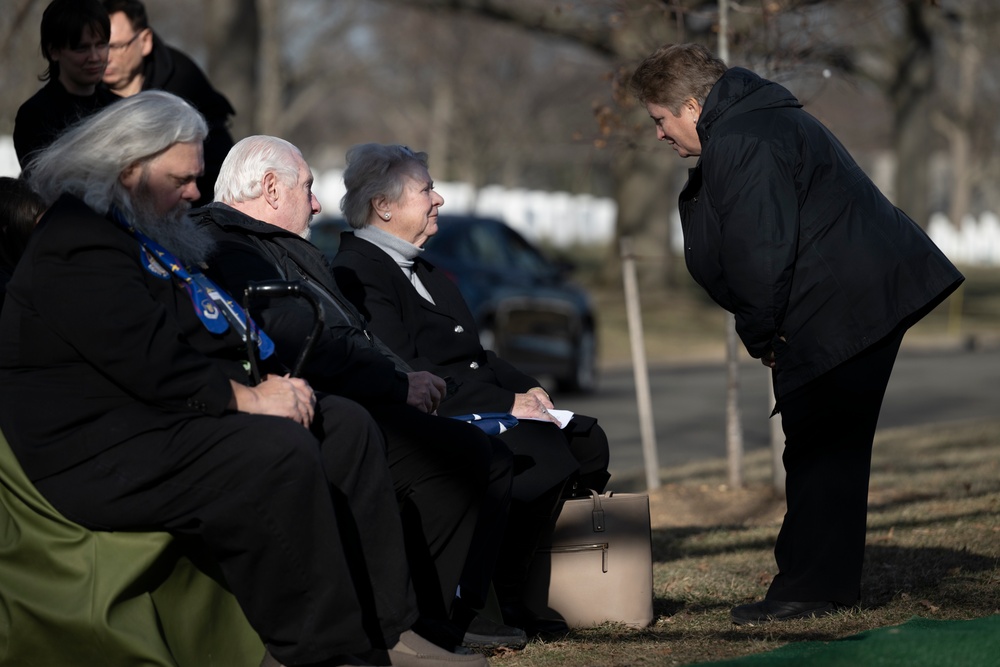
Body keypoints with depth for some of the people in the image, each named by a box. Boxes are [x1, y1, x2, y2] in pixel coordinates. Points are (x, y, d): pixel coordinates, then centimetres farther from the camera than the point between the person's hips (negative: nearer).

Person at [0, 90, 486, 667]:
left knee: (347, 428, 4)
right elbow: (148, 360, -25)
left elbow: (215, 335, 22)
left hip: (175, 417, 12)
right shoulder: (77, 244, -15)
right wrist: (245, 397, -19)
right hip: (108, 455, -12)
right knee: (279, 455, -31)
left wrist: (274, 381, 3)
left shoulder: (152, 234, 21)